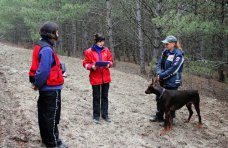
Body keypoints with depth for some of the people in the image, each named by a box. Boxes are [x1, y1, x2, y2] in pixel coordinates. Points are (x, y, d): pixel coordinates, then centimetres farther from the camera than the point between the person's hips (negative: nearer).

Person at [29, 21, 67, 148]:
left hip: (45, 87, 10)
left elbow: (39, 67, 10)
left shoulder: (41, 46, 9)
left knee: (44, 113, 18)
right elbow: (44, 71, -26)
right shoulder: (47, 49, -22)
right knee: (52, 116, 2)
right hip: (52, 88, -10)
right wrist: (37, 85, -13)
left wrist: (36, 83, 9)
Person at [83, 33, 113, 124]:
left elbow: (110, 60, 10)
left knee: (105, 96, 12)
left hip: (105, 77, 3)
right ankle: (96, 116, 16)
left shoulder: (106, 50, 3)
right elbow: (85, 63, -3)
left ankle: (105, 114, 24)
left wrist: (108, 64, -11)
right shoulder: (89, 51, -7)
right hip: (95, 77, -3)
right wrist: (91, 67, -21)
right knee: (96, 97, 6)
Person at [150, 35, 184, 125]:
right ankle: (159, 116, 34)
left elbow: (173, 69, -22)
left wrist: (161, 76, -17)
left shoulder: (178, 54, -18)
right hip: (163, 81, 8)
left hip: (172, 82, -8)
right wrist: (159, 74, -9)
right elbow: (159, 64, 8)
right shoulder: (165, 52, 6)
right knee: (159, 98, 17)